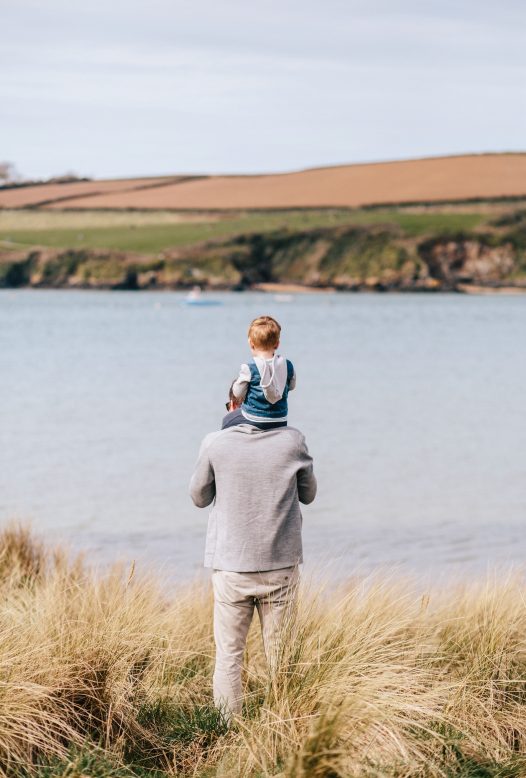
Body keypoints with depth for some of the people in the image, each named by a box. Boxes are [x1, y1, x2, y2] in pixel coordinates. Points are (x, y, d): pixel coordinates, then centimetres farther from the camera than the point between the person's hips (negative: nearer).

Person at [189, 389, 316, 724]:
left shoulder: (215, 444, -6)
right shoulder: (292, 440, -4)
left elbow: (199, 497, 8)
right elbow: (308, 494, 10)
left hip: (231, 567, -1)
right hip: (281, 566, 1)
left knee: (229, 656, 6)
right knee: (282, 658, 9)